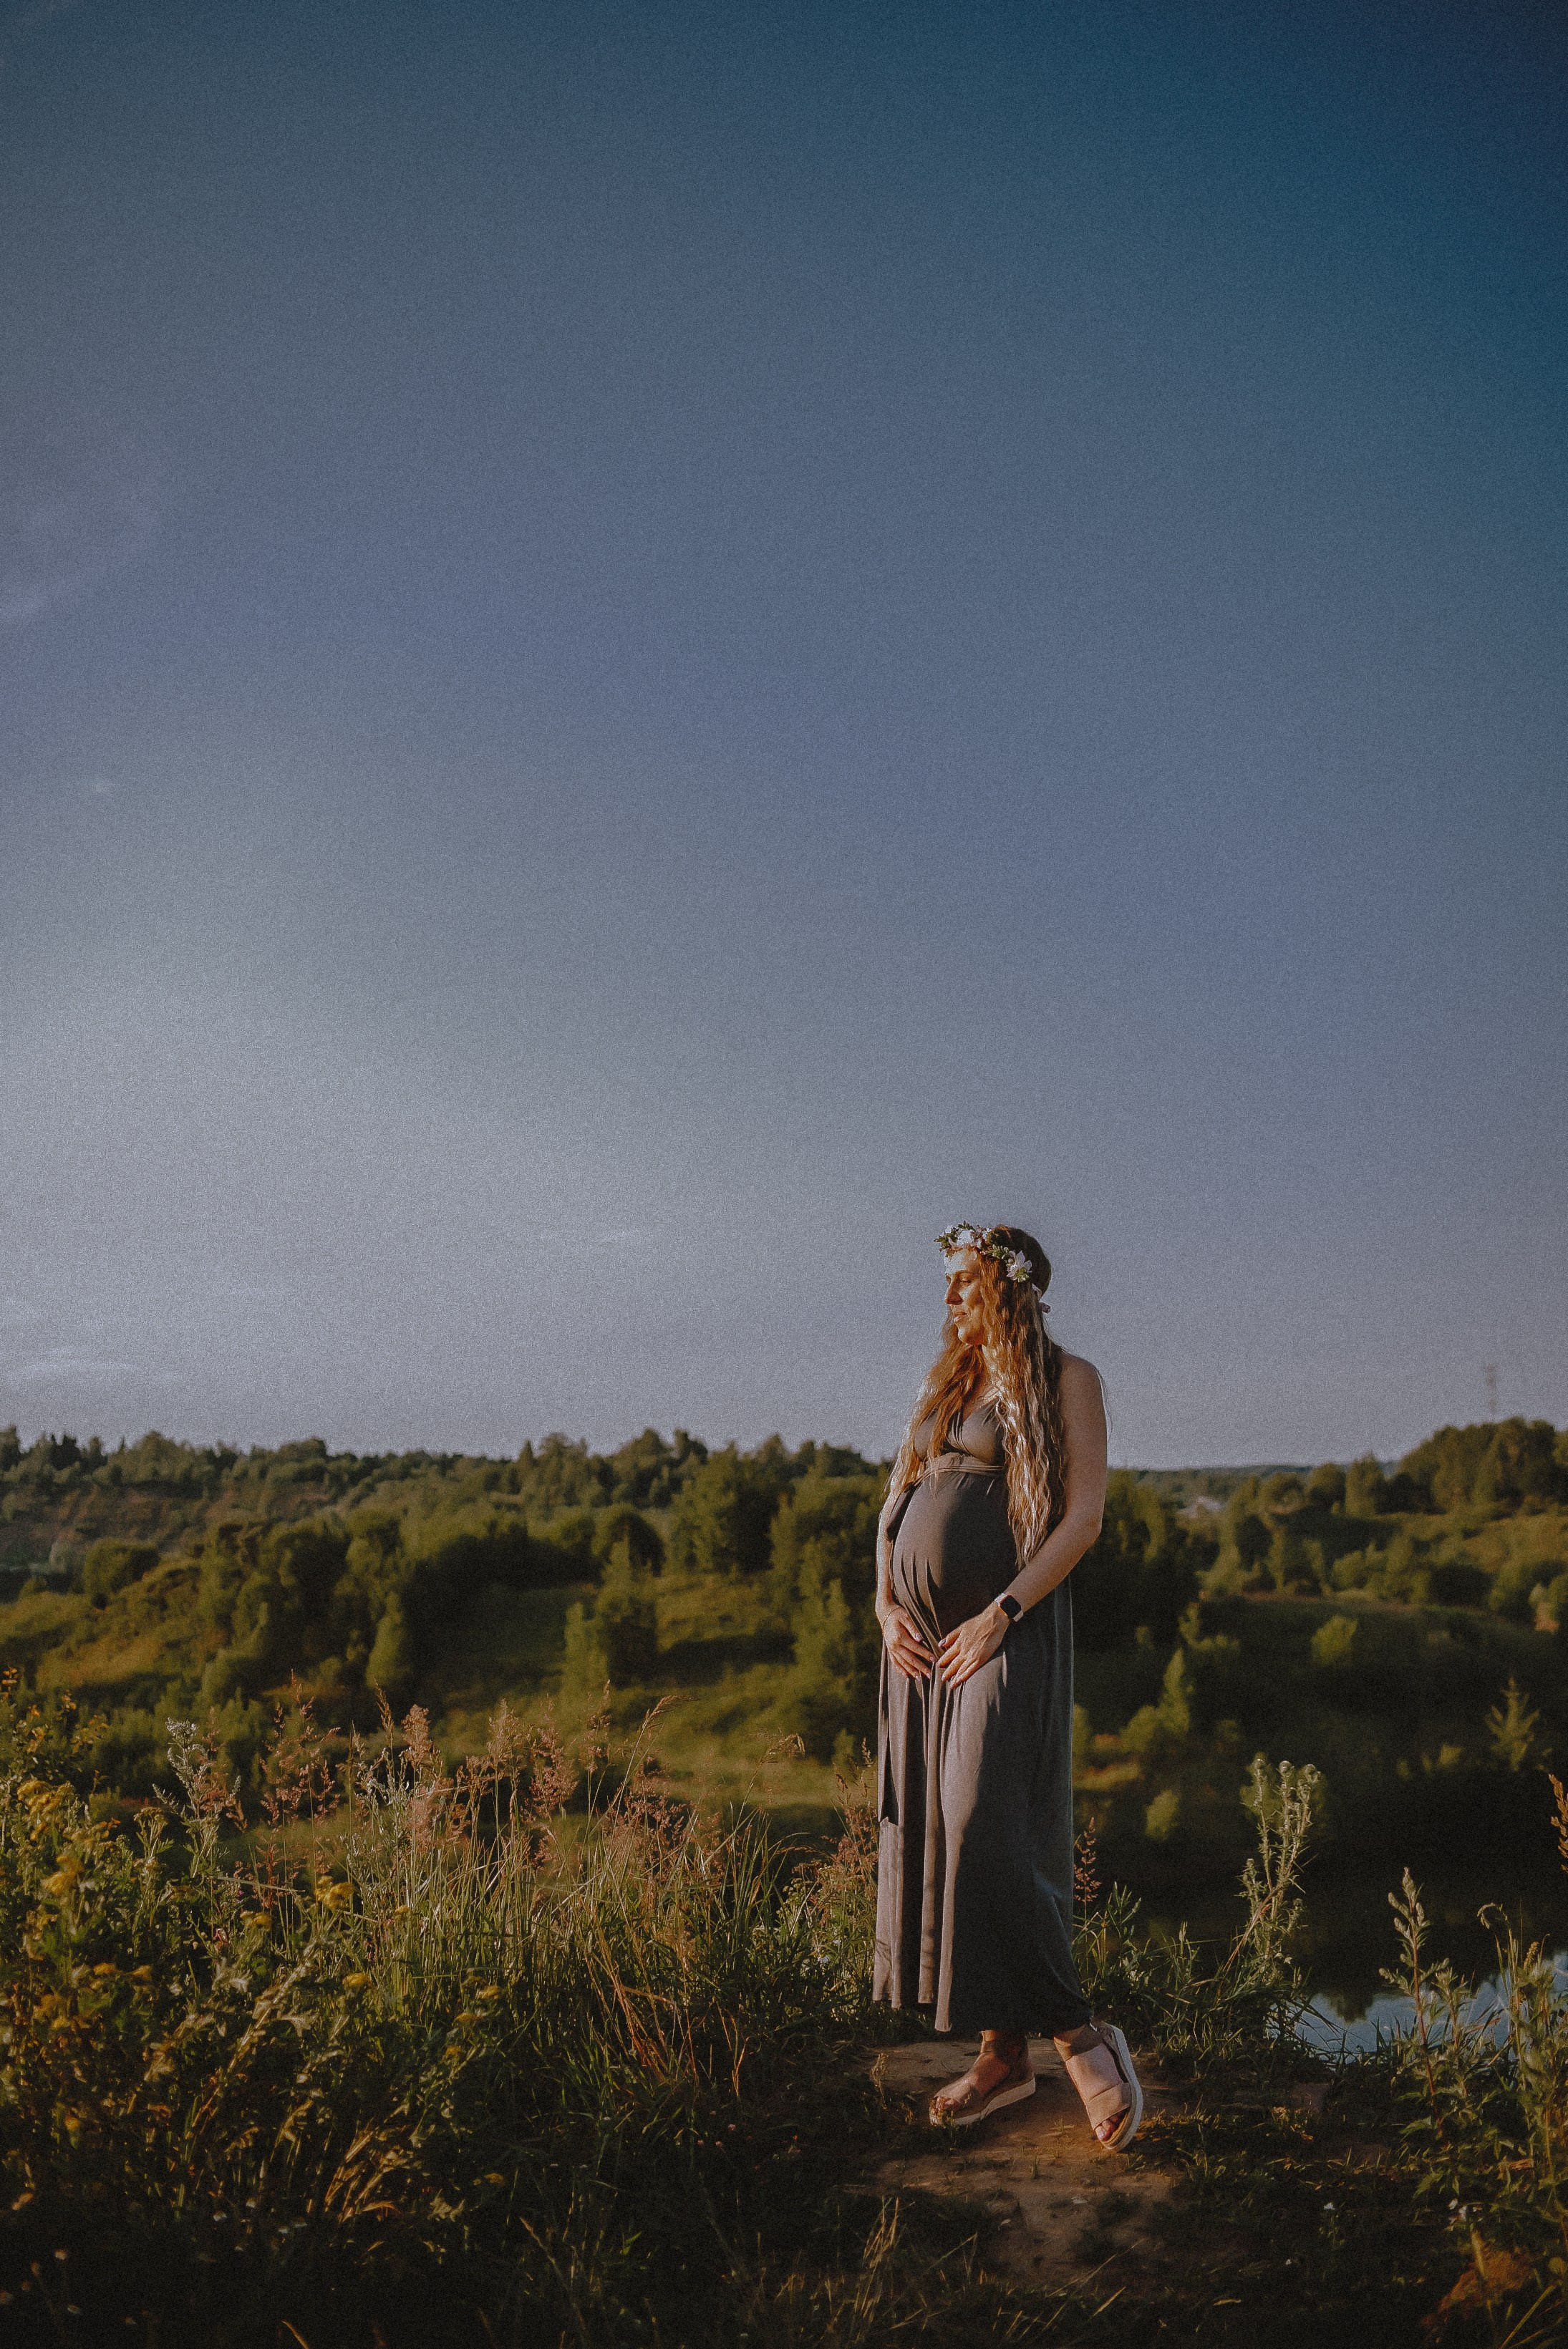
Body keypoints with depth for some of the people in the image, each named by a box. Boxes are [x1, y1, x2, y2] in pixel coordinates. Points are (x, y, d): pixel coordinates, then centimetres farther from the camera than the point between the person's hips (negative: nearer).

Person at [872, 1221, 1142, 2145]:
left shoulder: (1066, 1381, -2)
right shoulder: (943, 1386, 16)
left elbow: (1085, 1515, -10)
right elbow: (895, 1504, 17)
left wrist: (1003, 1614, -17)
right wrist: (887, 1605, 2)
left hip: (1006, 1636, -7)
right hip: (922, 1639, 7)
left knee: (988, 1836, -14)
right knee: (926, 1839, 6)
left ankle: (1080, 2036, 1)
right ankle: (1003, 2056, 15)